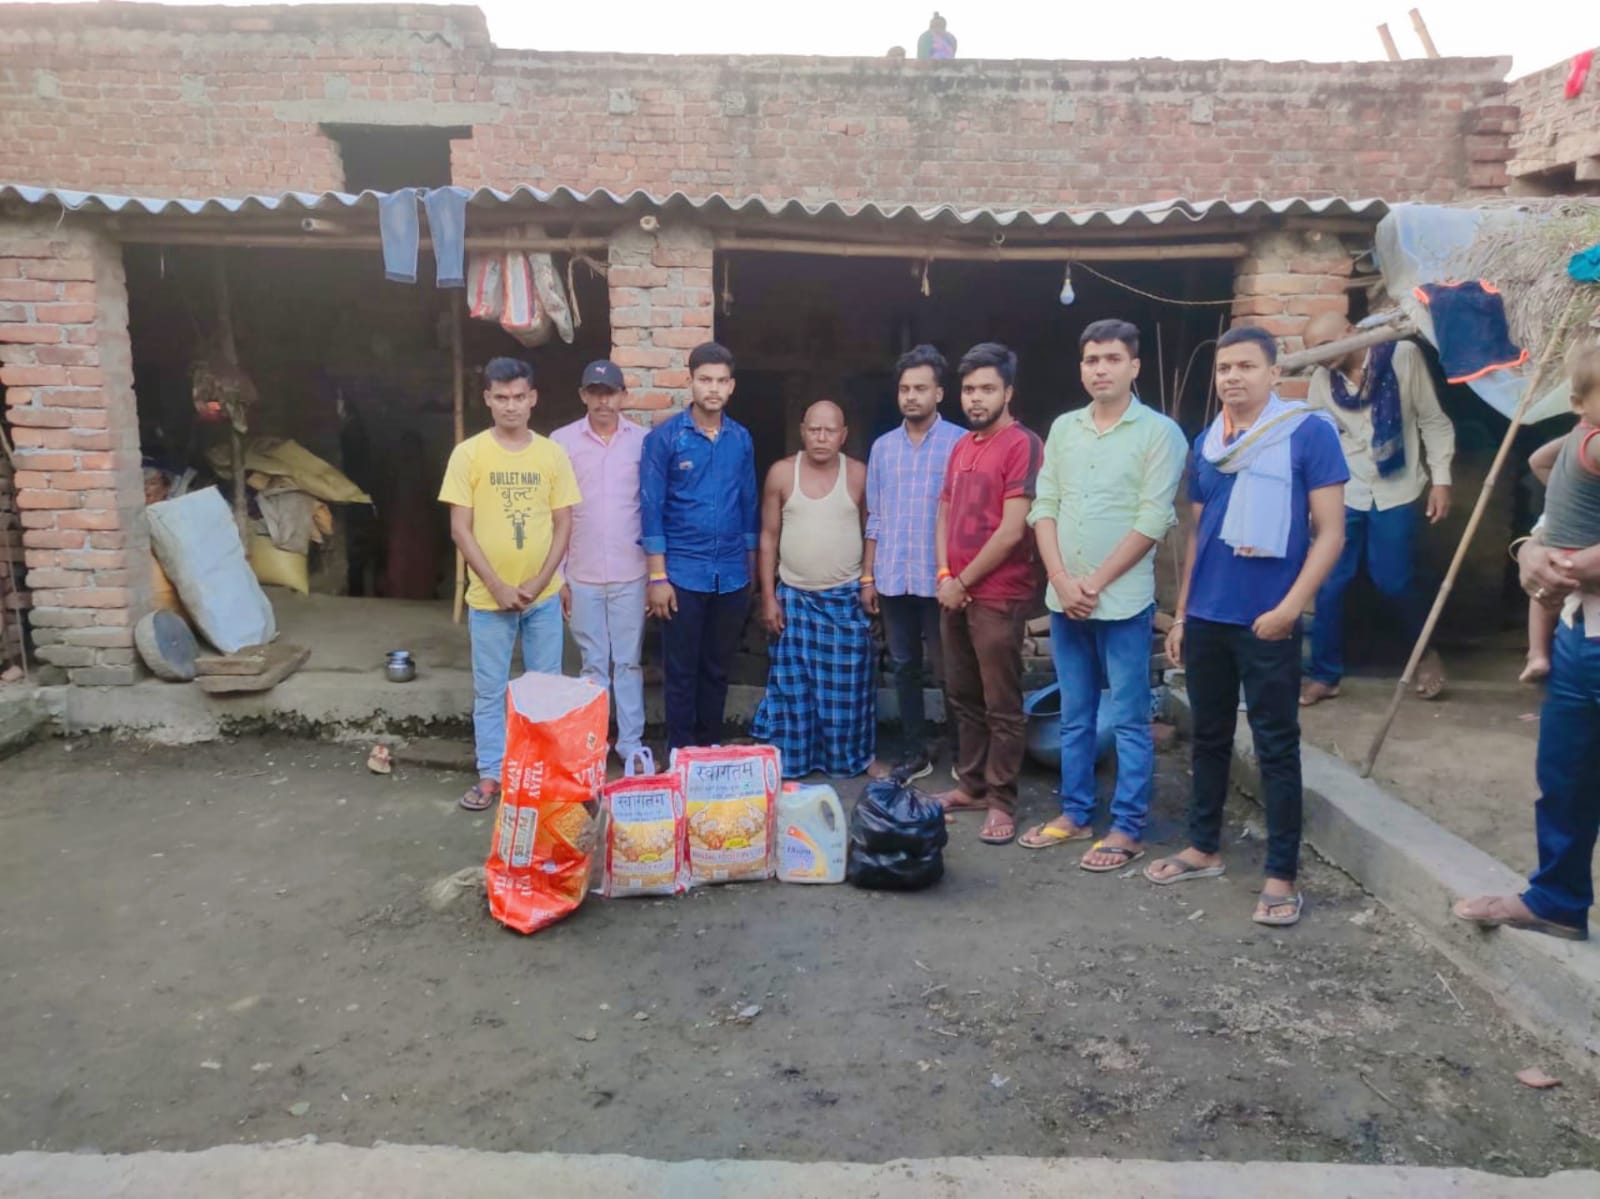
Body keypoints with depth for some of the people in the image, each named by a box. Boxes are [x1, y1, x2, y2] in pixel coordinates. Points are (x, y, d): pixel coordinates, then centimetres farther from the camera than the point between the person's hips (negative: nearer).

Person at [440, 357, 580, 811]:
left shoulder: (552, 453, 1)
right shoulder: (468, 454, -5)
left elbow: (563, 524, 2)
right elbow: (460, 529, -6)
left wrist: (539, 582, -9)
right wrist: (498, 586, -12)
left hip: (543, 596, 2)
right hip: (489, 597, -1)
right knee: (489, 691, 8)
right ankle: (491, 775, 22)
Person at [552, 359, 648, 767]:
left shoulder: (643, 441, 0)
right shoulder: (562, 441, -1)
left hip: (630, 574, 0)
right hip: (582, 576, 0)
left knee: (628, 662, 9)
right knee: (594, 664, 10)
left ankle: (631, 742, 19)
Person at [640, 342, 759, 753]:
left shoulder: (741, 439, 6)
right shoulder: (664, 437, -6)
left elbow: (748, 505, 12)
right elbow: (651, 509, -7)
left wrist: (750, 570, 11)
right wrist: (658, 577, -11)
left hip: (731, 576, 4)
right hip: (683, 574, -4)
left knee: (718, 670, 13)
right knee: (681, 671, 5)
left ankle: (710, 750, 26)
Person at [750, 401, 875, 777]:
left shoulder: (859, 474, -3)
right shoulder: (781, 473, -2)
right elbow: (768, 537, 1)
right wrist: (768, 597, -2)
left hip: (846, 598, 0)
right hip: (794, 597, 1)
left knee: (845, 688, 6)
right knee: (792, 687, 6)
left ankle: (847, 759, 21)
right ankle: (790, 761, 18)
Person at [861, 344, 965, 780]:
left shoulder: (959, 442, -5)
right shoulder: (882, 447, 9)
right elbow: (874, 518, 11)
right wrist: (868, 576, 8)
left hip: (940, 577, -4)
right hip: (893, 577, 5)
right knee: (904, 666, 11)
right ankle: (914, 752, 22)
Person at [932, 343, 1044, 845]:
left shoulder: (1023, 445, -11)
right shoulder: (961, 447, 14)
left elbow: (1012, 531, -17)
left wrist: (964, 582, -10)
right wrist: (944, 576, 1)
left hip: (999, 597, -8)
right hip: (955, 593, 8)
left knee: (1002, 705, 1)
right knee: (963, 697, 15)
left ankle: (1001, 802, 10)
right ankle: (972, 785, 28)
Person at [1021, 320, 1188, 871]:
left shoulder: (1159, 432, -5)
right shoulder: (1063, 428, 10)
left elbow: (1152, 520, -12)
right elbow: (1044, 507, 6)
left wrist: (1094, 584, -12)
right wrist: (1062, 581, -6)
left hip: (1123, 600, -5)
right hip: (1063, 599, 5)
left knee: (1129, 720, 3)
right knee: (1074, 717, 14)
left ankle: (1128, 829, 12)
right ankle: (1075, 813, 26)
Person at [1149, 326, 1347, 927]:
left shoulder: (1310, 432, -6)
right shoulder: (1206, 443, 11)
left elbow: (1329, 531, -8)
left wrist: (1290, 606, -18)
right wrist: (1181, 614, 14)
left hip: (1267, 622, -5)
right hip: (1207, 618, 6)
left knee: (1276, 746, 3)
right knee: (1209, 736, 15)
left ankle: (1282, 875, 13)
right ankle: (1204, 848, 29)